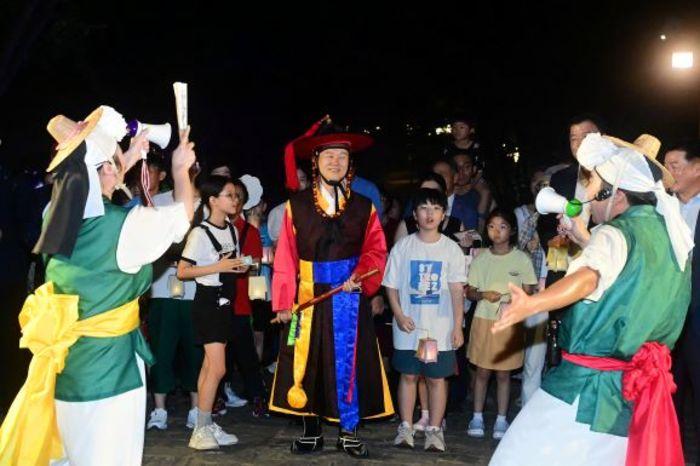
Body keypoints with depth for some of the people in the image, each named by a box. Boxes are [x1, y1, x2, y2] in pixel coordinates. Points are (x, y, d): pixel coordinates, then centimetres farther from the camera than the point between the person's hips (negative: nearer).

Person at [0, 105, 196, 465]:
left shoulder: (57, 215, -2)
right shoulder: (126, 225, -19)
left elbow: (90, 181, 23)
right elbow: (182, 215, 0)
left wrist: (127, 161, 23)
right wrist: (180, 170, 15)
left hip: (62, 362, 7)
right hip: (108, 365, -7)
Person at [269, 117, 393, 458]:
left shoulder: (363, 207, 6)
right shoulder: (296, 205, 2)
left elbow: (374, 250, 1)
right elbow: (286, 256, -2)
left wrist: (359, 276, -18)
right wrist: (284, 300, -7)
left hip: (349, 296, 0)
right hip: (307, 297, 0)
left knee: (349, 363, 4)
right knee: (306, 363, 5)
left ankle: (348, 432, 17)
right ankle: (311, 432, 19)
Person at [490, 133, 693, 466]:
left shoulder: (616, 234, -13)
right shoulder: (670, 233, 12)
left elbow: (589, 278, -35)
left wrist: (532, 304, -50)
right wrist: (585, 240, 26)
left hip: (589, 385, -8)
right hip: (637, 388, 9)